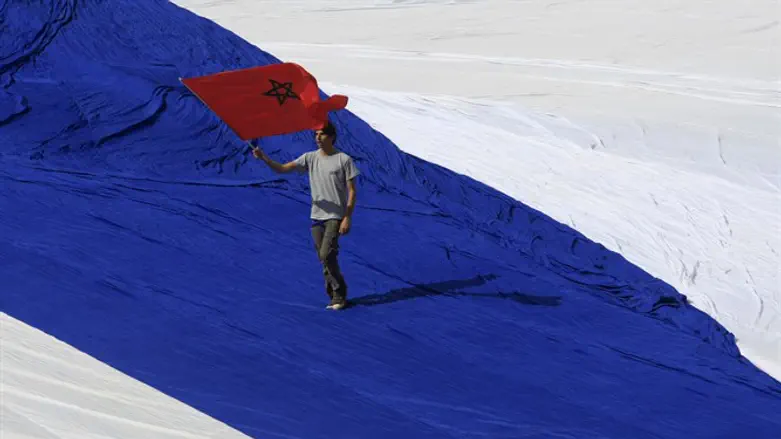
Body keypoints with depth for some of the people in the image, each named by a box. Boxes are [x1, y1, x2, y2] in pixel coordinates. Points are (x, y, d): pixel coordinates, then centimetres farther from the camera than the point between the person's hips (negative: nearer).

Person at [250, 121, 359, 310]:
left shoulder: (344, 160, -7)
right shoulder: (310, 158, 4)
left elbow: (351, 191, -6)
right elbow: (282, 168, -4)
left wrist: (347, 218, -13)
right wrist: (264, 158, -21)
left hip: (336, 216, -5)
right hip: (317, 216, 5)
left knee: (326, 254, -17)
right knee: (324, 258, 8)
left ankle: (339, 295, -4)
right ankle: (336, 296, 18)